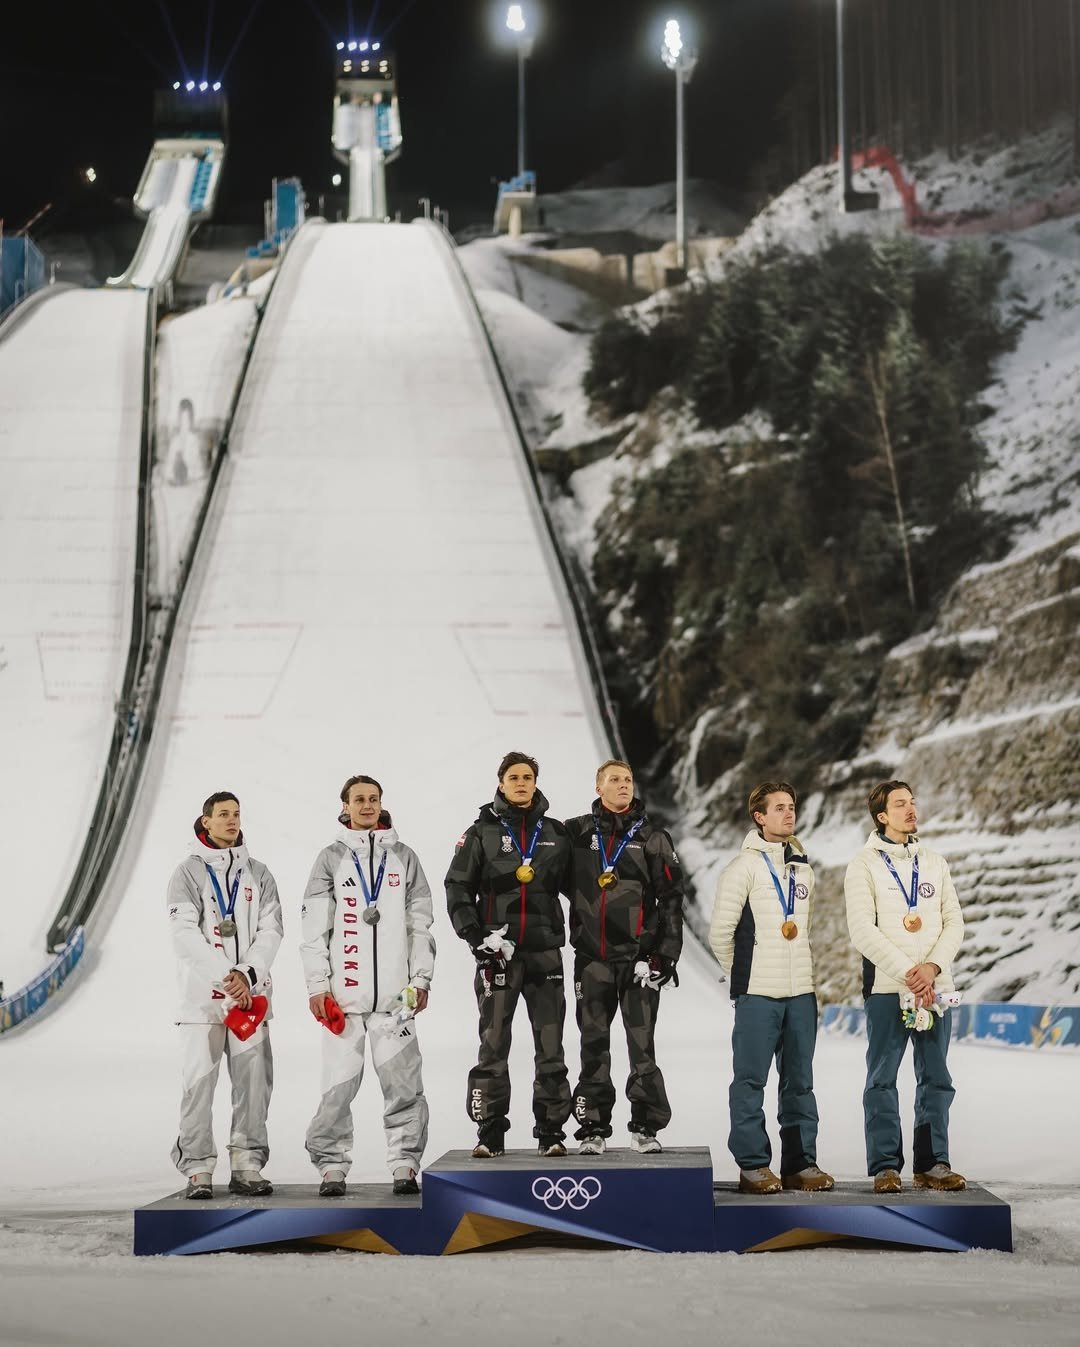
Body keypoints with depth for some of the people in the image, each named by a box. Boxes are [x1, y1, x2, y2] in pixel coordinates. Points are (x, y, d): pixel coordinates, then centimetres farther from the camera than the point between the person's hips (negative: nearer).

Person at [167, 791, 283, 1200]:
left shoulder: (258, 874, 13)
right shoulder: (188, 872, 3)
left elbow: (270, 929, 4)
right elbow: (186, 934, -8)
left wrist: (248, 974, -12)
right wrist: (226, 977, -16)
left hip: (251, 993, 3)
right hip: (202, 993, -3)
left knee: (254, 1078, 1)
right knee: (200, 1079, -7)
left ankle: (247, 1165, 8)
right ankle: (198, 1168, -2)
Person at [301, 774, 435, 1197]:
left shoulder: (403, 858, 13)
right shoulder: (331, 858, 8)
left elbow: (421, 924, 12)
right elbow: (315, 927, 4)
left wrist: (421, 978, 4)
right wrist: (317, 984, -3)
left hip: (394, 995, 1)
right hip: (343, 994, -1)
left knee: (403, 1083, -3)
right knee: (338, 1085, -4)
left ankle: (405, 1164, 3)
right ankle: (332, 1166, 3)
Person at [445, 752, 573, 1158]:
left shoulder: (556, 833, 10)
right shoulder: (482, 832, 3)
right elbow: (458, 889, 1)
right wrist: (476, 937, -9)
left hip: (545, 952, 2)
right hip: (497, 952, -2)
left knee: (550, 1047, 1)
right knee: (493, 1045, -1)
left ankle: (551, 1132, 7)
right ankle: (490, 1134, 3)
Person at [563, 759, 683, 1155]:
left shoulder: (651, 838, 4)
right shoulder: (576, 833, 6)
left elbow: (671, 897, 3)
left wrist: (665, 953, -3)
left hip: (639, 955, -1)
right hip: (591, 955, 1)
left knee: (642, 1044, -2)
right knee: (593, 1045, 4)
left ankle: (646, 1126, 4)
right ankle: (593, 1127, 9)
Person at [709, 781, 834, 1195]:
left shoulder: (803, 869, 14)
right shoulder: (743, 867, -4)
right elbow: (721, 933, -4)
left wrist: (802, 974, 15)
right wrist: (744, 976, 5)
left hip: (801, 992, 6)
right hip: (757, 994, -6)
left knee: (799, 1082, 8)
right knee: (750, 1081, -3)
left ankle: (800, 1162, 13)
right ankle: (753, 1165, 1)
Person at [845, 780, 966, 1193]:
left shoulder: (935, 863, 13)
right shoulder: (865, 866, -1)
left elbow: (954, 922, 7)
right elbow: (863, 931, -10)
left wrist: (934, 966, -10)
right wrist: (907, 973, -16)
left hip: (934, 987, 4)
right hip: (886, 988, -4)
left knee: (936, 1079, 5)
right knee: (882, 1080, -1)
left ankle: (933, 1163, 10)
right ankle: (886, 1166, 2)